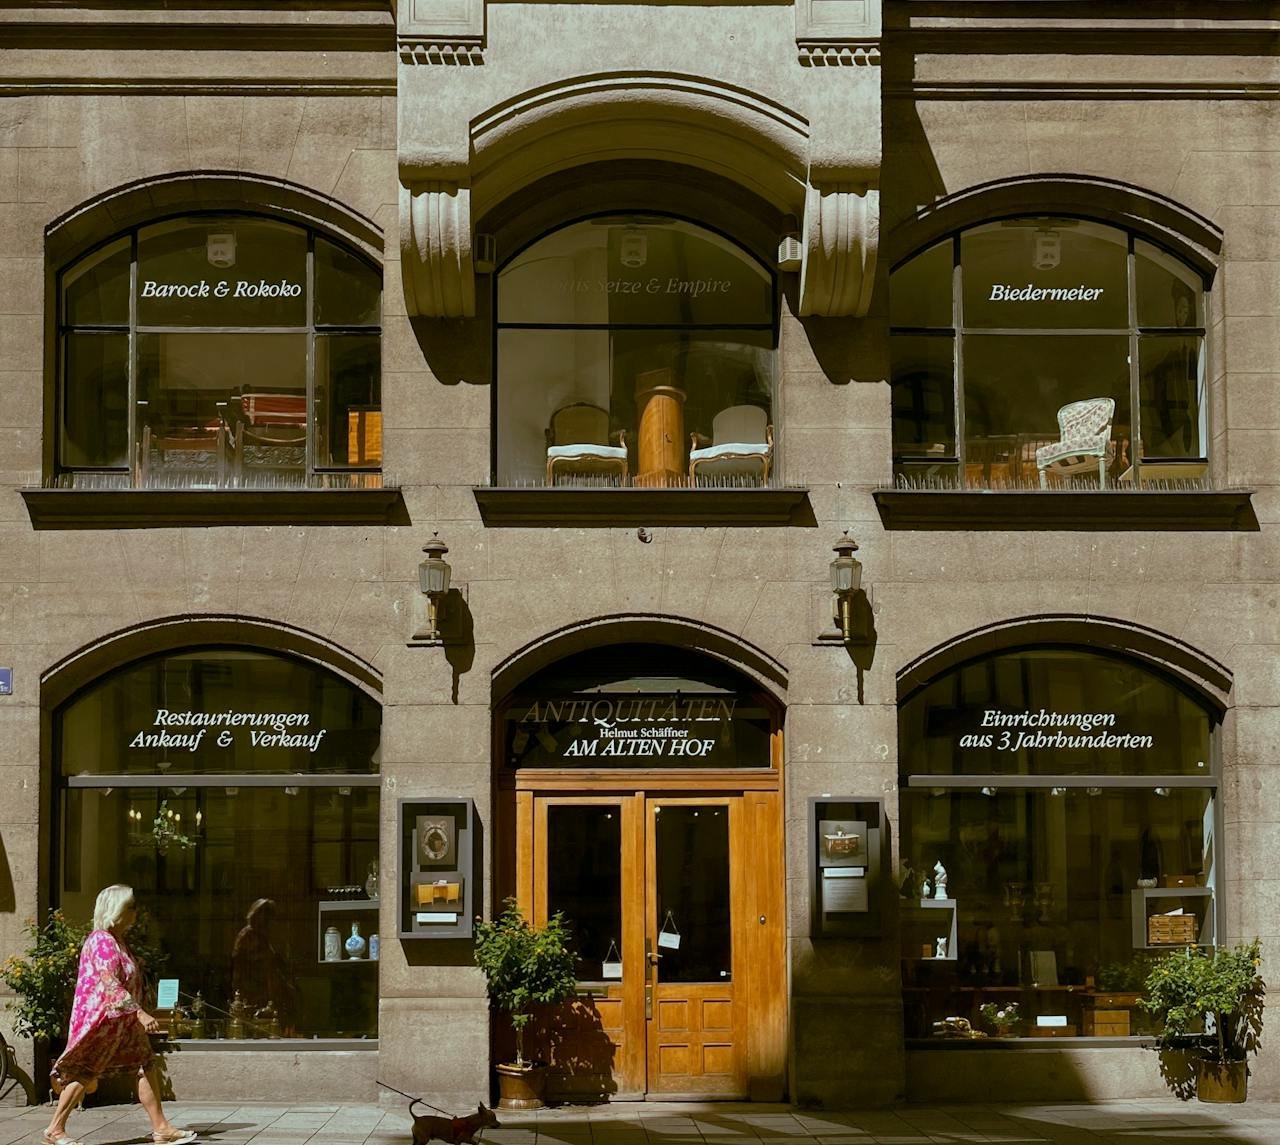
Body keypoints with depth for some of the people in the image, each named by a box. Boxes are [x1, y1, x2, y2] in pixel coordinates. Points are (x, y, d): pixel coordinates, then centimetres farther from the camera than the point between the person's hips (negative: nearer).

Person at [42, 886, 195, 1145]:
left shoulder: (116, 940, 15)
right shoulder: (101, 941, -17)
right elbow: (110, 985, -26)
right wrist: (140, 1013, -31)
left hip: (122, 1021, 10)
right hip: (100, 1019, -10)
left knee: (146, 1065, 4)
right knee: (83, 1074, -2)